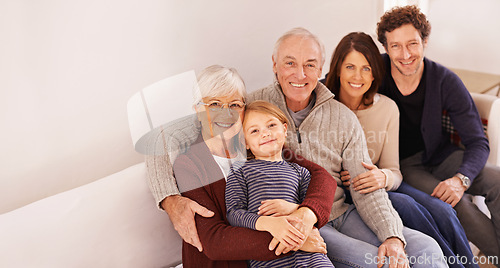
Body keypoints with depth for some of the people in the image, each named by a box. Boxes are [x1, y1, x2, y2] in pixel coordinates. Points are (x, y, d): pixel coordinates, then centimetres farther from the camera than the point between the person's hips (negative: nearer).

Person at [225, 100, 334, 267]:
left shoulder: (299, 172, 22)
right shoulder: (240, 171, 13)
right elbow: (234, 213, 1)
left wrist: (293, 208, -5)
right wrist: (267, 223, -16)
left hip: (307, 249, 3)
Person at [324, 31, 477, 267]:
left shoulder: (388, 108, 0)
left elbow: (394, 172, 1)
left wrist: (383, 177, -24)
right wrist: (335, 177, -27)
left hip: (376, 185, 4)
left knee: (442, 211, -19)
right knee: (404, 204, -28)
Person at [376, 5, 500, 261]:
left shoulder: (445, 81, -11)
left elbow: (477, 142, -9)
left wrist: (461, 178, -30)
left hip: (438, 154, 3)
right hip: (401, 165, -3)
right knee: (455, 202, -27)